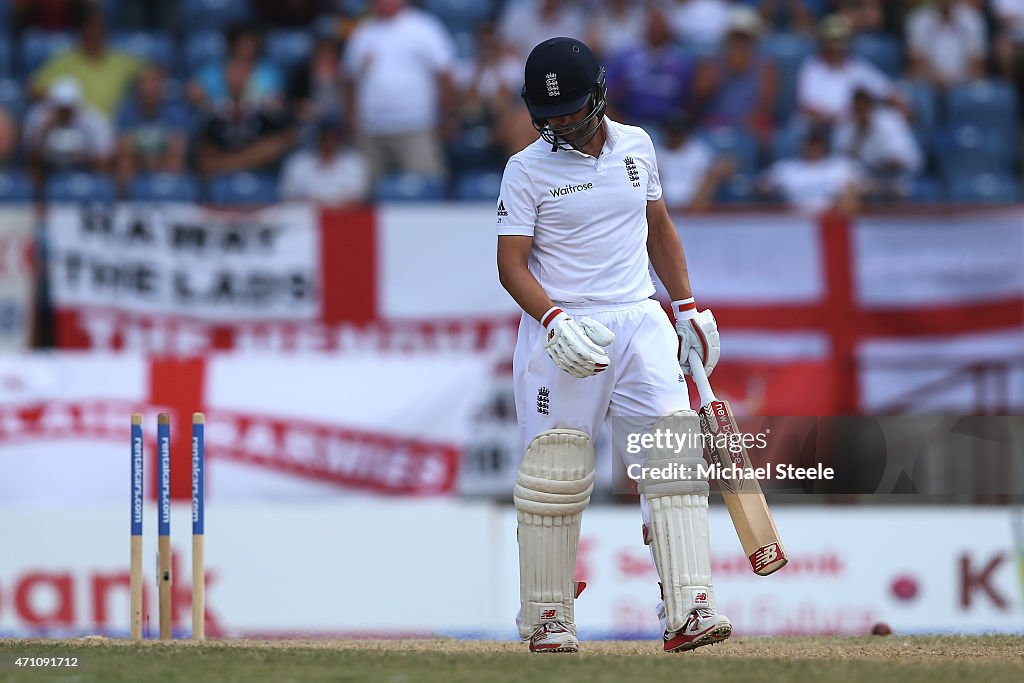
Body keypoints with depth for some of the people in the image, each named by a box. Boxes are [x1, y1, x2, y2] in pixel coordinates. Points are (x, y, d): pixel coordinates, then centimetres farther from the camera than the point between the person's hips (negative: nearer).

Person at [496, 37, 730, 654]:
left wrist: (688, 306, 15)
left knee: (674, 456, -12)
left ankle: (687, 611, -19)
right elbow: (512, 262, -7)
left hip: (639, 322, 3)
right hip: (561, 334, -3)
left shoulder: (635, 146, 10)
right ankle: (547, 620, 10)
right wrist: (555, 322, -22)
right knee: (555, 475, -4)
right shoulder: (528, 170, -3)